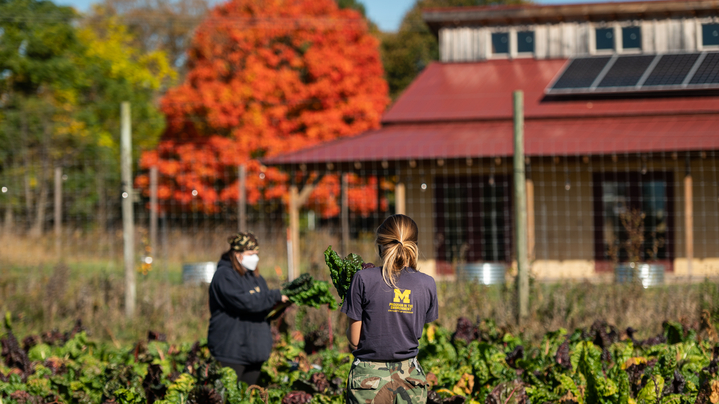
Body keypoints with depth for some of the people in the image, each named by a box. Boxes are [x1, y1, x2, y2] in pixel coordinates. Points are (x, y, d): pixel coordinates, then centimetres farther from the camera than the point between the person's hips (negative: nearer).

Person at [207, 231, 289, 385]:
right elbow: (244, 302, -24)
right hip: (231, 349, -8)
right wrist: (276, 296, -18)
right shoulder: (224, 276, -11)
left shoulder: (254, 277, 17)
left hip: (254, 348, 8)